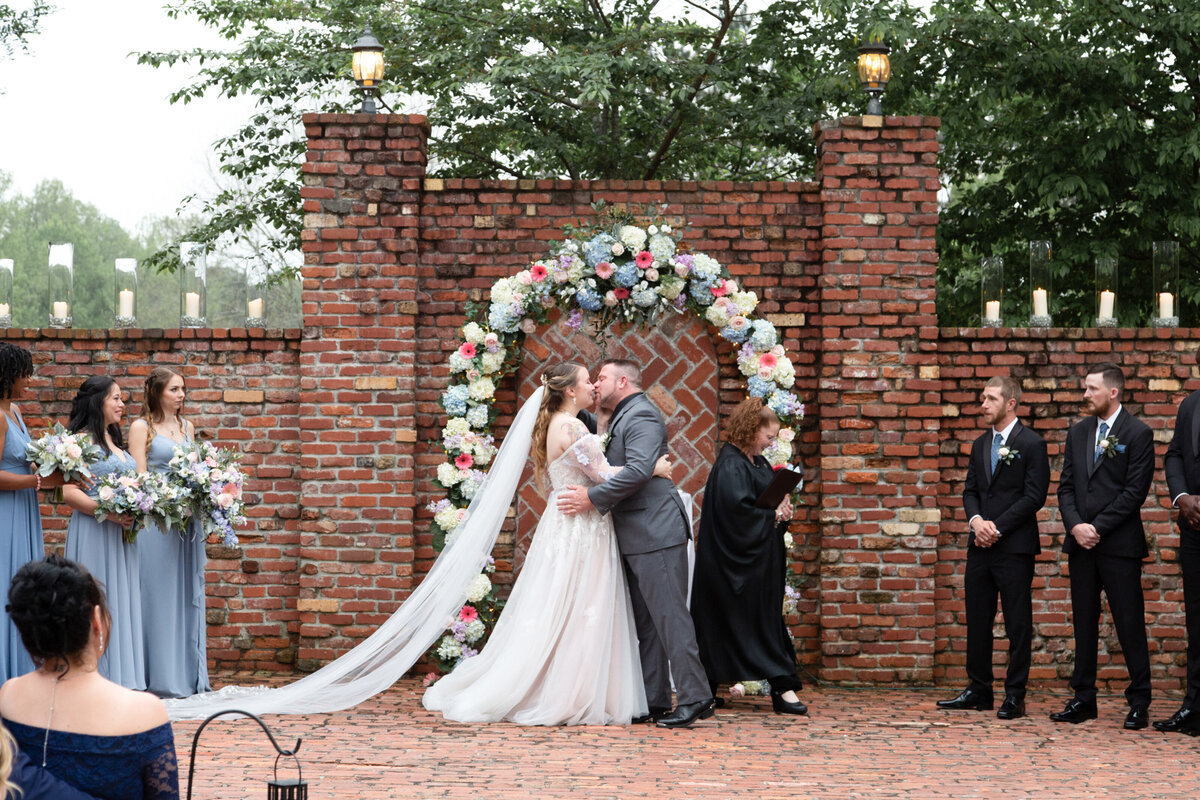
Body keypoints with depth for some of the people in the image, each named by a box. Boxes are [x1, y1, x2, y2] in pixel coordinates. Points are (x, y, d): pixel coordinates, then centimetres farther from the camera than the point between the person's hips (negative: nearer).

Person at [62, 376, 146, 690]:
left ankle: (121, 675, 11)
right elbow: (70, 492, -16)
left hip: (122, 533, 8)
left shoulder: (114, 440, 17)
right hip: (93, 532, -8)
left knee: (123, 601, 7)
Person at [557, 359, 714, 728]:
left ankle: (695, 698, -10)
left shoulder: (641, 415, -11)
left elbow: (639, 470, -23)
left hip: (655, 534, -11)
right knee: (646, 624, 11)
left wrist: (592, 497, -21)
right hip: (635, 538, 11)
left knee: (669, 617, -11)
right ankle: (655, 702, 14)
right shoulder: (621, 419, 20)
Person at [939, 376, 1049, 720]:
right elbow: (970, 490, 14)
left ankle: (1015, 695, 3)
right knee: (977, 622, 10)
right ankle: (978, 690, 19)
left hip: (1015, 548, -7)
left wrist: (997, 527, -14)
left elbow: (1034, 496, -11)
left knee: (1018, 625, -1)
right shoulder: (980, 445, 16)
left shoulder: (1031, 444, -6)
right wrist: (976, 520, -7)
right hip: (980, 548, 7)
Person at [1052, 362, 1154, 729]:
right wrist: (1075, 526, -6)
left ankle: (1139, 702, 4)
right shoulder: (1077, 433, 13)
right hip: (1081, 545, 6)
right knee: (1084, 623, 9)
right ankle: (1083, 699, 15)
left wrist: (1097, 528, -13)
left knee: (1130, 623, -3)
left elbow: (1135, 491, -10)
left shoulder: (1138, 433, -4)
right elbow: (1066, 487, 11)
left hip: (1119, 544, -6)